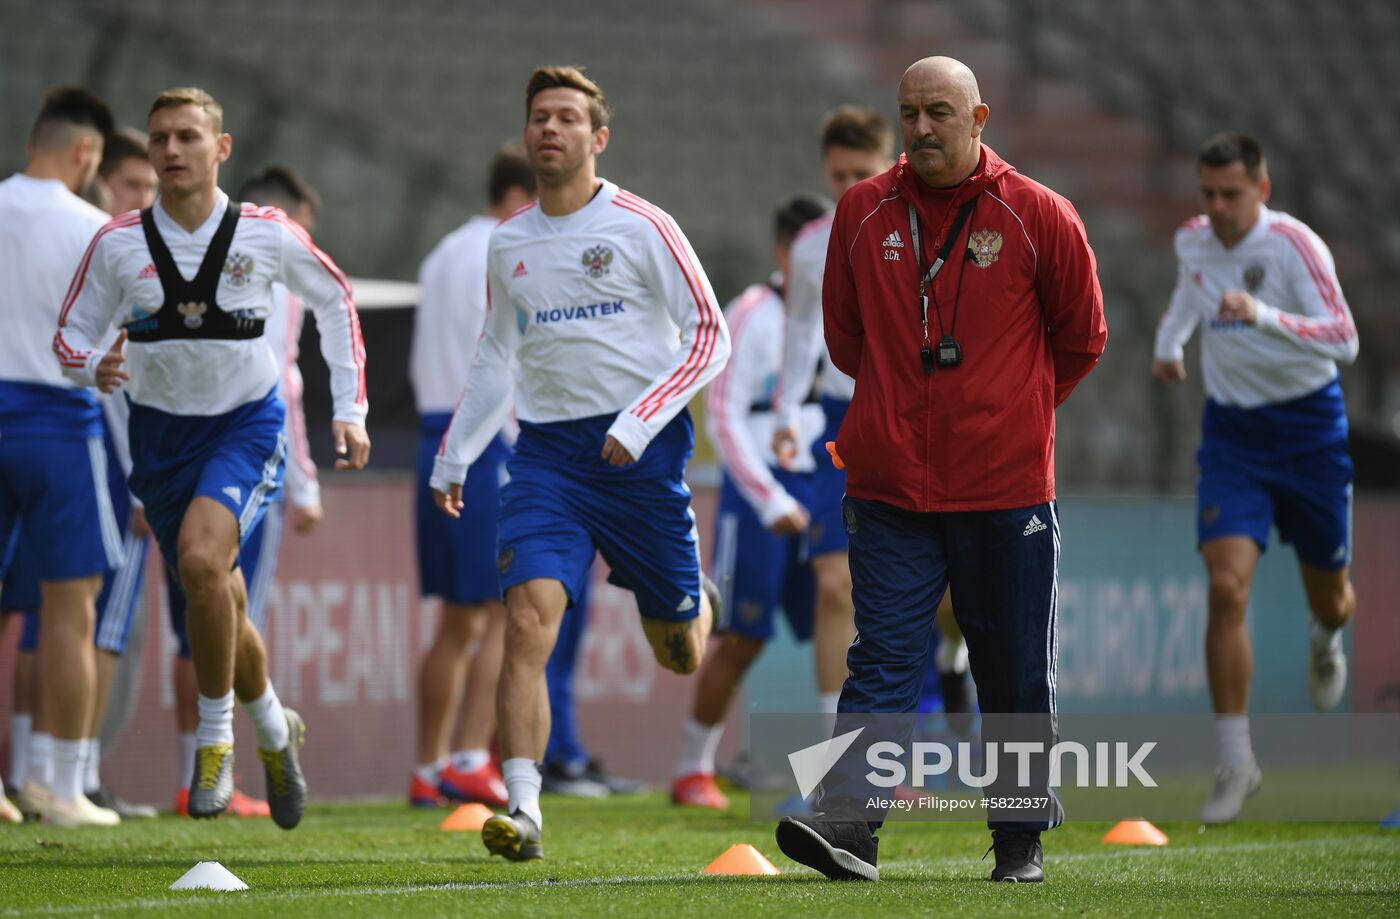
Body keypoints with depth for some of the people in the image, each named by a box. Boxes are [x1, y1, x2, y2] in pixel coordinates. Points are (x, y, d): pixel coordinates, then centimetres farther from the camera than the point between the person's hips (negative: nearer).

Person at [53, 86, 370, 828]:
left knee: (200, 558, -28)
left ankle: (215, 738, -13)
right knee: (221, 607, 8)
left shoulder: (267, 234, -8)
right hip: (160, 428, 3)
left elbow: (335, 299, 8)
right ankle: (274, 731, 36)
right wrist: (94, 368, -23)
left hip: (245, 424, -3)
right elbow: (70, 336, 2)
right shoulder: (118, 244, -6)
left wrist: (350, 410, 5)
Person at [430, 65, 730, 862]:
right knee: (529, 616, -19)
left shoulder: (641, 228, -4)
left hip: (640, 449, -3)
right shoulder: (509, 245, 11)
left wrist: (640, 422, -15)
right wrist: (454, 458, 18)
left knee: (680, 657, 8)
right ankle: (523, 810, -24)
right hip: (548, 449, 3)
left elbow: (709, 336, -4)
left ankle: (692, 609, 47)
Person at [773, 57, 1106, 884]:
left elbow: (1082, 337, 9)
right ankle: (847, 826, -16)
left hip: (1006, 486, -1)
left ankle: (1022, 837, 19)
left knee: (1017, 675, 8)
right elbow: (843, 332, 18)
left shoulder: (1038, 216, -3)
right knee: (883, 663, -7)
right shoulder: (863, 212, 4)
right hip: (889, 483, 1)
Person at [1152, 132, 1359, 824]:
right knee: (1227, 586, -18)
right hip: (1231, 430, 2)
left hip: (1308, 426, -2)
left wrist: (1262, 315, -41)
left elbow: (1344, 340, -29)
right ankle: (1236, 760, -15)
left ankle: (1324, 638, 53)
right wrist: (1168, 342, 18)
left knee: (1329, 597, 12)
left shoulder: (1295, 246, -19)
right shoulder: (1192, 241, -2)